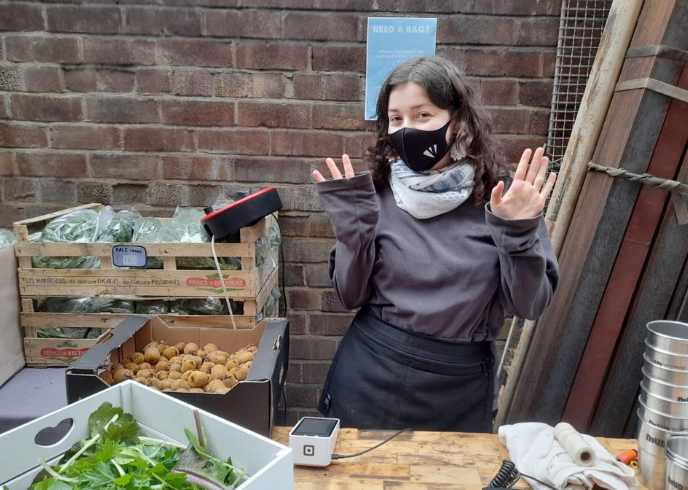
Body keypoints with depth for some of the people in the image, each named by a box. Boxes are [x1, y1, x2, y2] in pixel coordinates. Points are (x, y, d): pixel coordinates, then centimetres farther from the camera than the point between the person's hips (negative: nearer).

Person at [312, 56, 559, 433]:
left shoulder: (501, 195, -9)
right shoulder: (378, 193, -6)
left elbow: (529, 305, -7)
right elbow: (352, 296, -4)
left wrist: (519, 232, -21)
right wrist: (351, 224, -17)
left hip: (459, 389, 0)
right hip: (370, 374, 1)